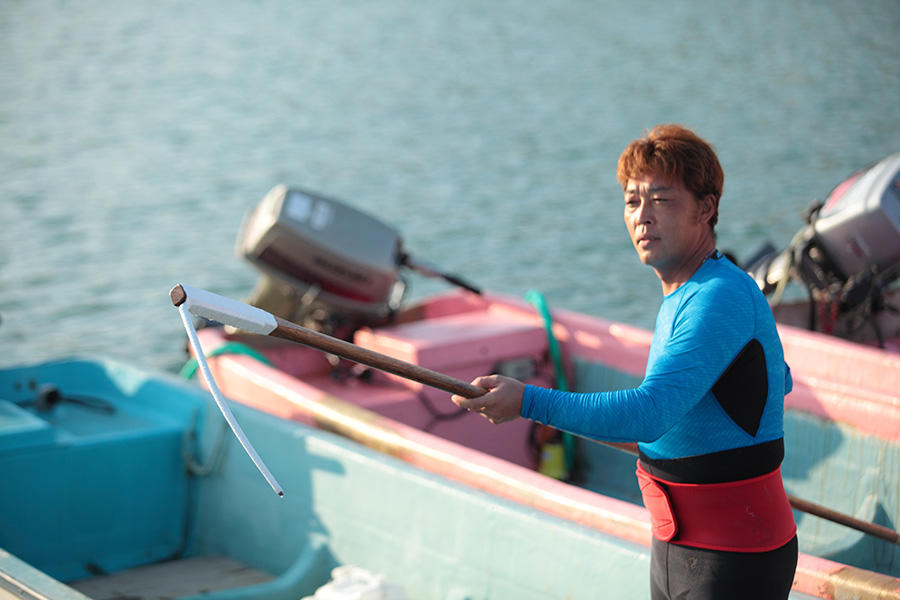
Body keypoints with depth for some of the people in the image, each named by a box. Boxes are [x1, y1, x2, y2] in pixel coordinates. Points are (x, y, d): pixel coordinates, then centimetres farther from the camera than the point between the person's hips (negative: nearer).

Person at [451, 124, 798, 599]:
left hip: (732, 559, -9)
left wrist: (529, 402, -33)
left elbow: (649, 414, -32)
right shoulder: (684, 294, 11)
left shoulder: (721, 297, -21)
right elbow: (778, 380, 27)